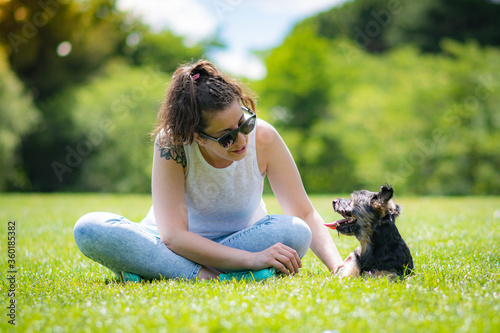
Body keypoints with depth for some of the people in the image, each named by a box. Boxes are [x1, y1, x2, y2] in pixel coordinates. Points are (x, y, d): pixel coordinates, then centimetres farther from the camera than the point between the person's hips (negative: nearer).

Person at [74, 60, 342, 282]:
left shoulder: (262, 138, -20)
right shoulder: (171, 143, -26)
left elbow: (305, 215, -15)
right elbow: (173, 235, -30)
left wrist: (338, 266, -32)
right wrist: (251, 259, -39)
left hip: (242, 240, 2)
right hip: (174, 245, -1)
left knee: (294, 233, -31)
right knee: (89, 228, -27)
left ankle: (151, 270, -26)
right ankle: (211, 277, -33)